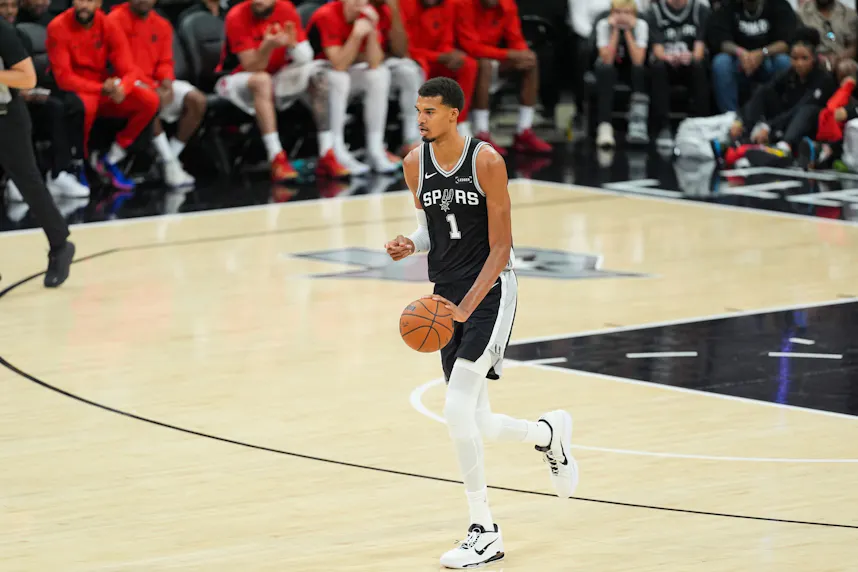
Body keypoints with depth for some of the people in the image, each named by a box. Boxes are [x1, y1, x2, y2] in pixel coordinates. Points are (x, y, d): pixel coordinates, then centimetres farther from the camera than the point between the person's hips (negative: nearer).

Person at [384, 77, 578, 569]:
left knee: (457, 409, -20)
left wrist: (467, 305, -24)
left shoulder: (486, 161, -15)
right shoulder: (415, 164, 3)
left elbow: (501, 247, -14)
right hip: (448, 296, 6)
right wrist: (410, 244, -6)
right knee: (477, 425, 7)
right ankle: (549, 431, 40)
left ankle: (485, 532, -10)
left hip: (491, 292, -6)